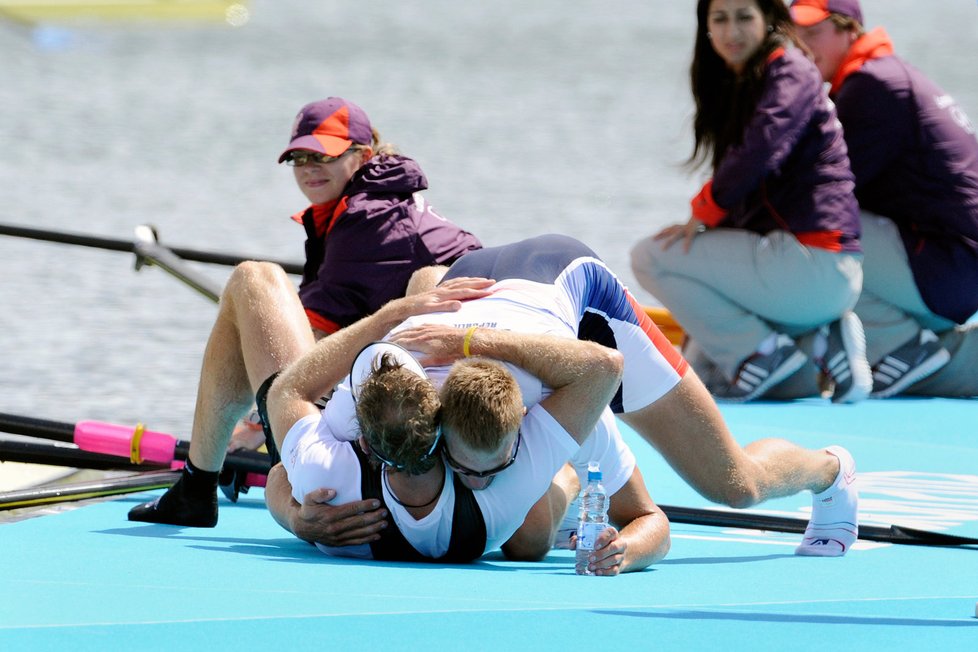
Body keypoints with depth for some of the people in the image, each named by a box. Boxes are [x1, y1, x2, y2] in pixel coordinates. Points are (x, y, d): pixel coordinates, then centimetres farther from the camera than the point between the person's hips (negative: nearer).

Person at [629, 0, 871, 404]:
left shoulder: (790, 73, -8)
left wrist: (703, 213, -13)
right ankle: (820, 341, 9)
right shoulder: (735, 86, 20)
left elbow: (759, 152, -25)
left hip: (815, 265, -10)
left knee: (650, 256, -9)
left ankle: (763, 351, -9)